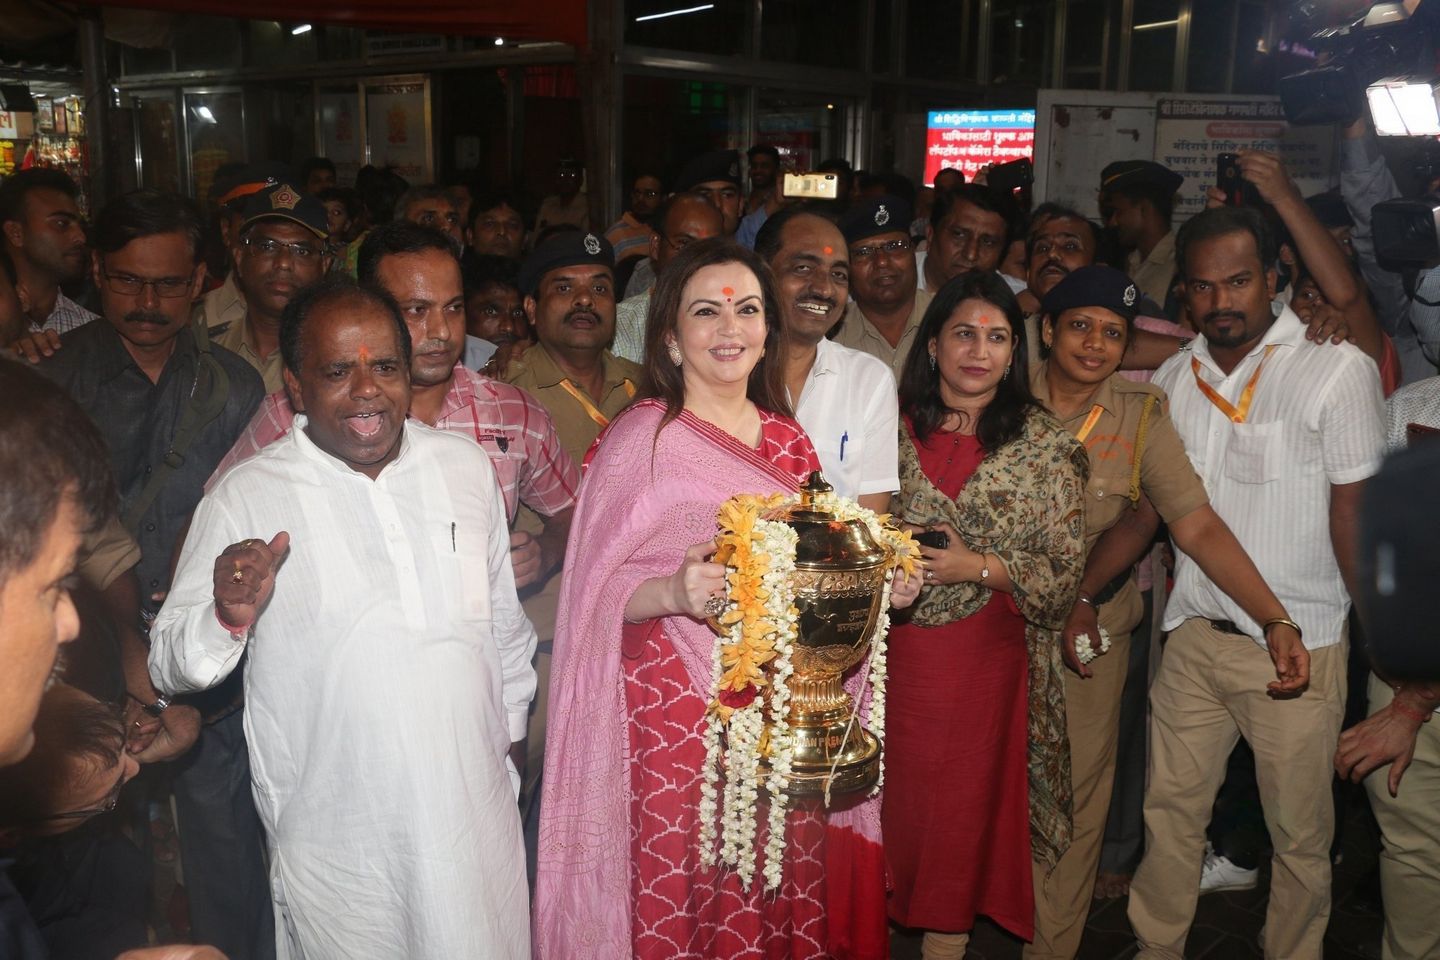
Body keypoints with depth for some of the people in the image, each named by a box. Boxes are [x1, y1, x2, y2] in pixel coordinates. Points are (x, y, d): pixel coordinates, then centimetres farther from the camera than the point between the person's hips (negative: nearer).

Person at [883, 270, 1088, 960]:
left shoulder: (1044, 446, -2)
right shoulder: (890, 427, 2)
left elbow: (1065, 575, -4)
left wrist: (979, 567, -14)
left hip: (985, 657, -1)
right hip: (890, 651, 1)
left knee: (963, 805, 10)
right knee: (890, 798, 8)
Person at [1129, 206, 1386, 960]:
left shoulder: (1337, 369, -10)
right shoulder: (1173, 378, 6)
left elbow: (1355, 511, -9)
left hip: (1298, 645, -4)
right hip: (1194, 636, 4)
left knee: (1299, 833, 9)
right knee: (1170, 813, 13)